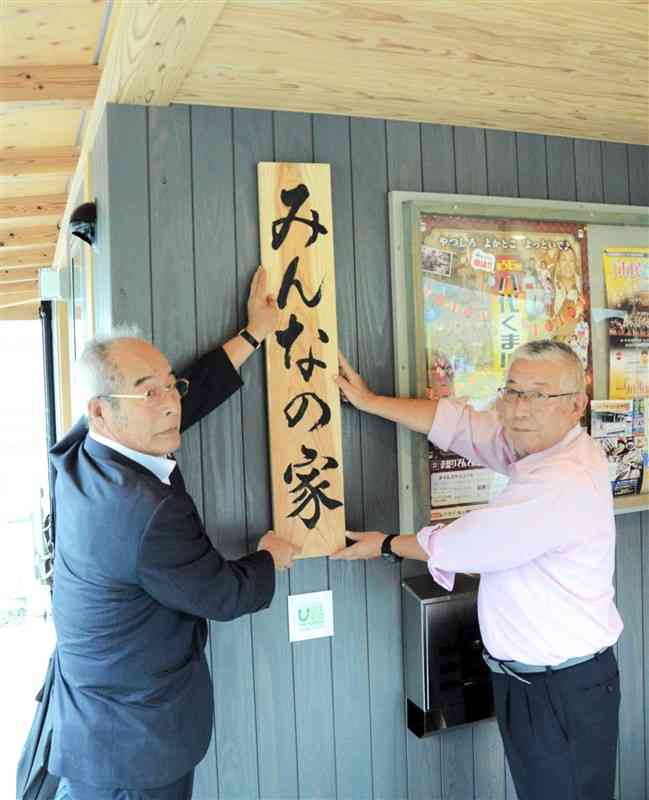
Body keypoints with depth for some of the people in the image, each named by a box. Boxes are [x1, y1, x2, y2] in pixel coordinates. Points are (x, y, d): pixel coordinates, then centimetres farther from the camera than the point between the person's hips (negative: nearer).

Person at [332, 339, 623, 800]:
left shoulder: (563, 484, -27)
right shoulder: (544, 445, -1)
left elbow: (461, 546, -19)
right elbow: (461, 424, 4)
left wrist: (386, 546, -2)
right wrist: (369, 401, 6)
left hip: (564, 692, -8)